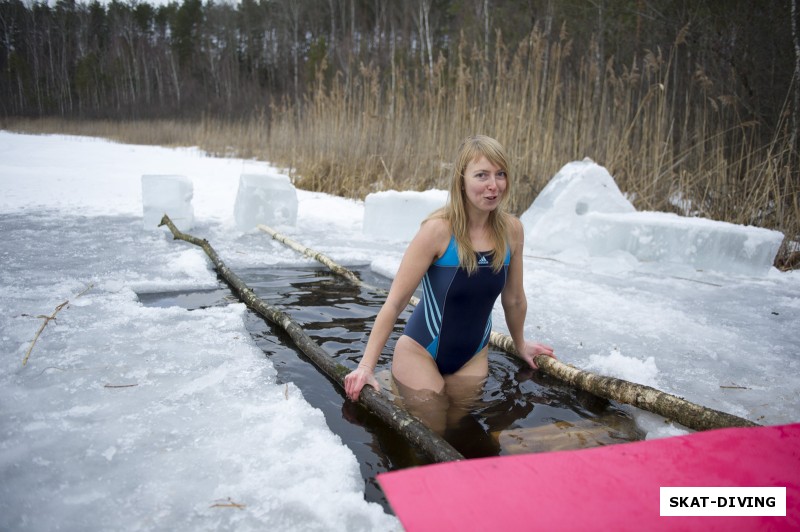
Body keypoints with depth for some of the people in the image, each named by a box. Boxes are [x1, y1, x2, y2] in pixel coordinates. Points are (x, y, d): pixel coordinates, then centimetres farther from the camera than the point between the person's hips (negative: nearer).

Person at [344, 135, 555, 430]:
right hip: (420, 352, -4)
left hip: (474, 357, 5)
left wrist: (520, 344, 20)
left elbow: (514, 299, 6)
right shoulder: (439, 229, -23)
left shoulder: (511, 229, -9)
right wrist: (366, 366, -21)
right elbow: (395, 301, -21)